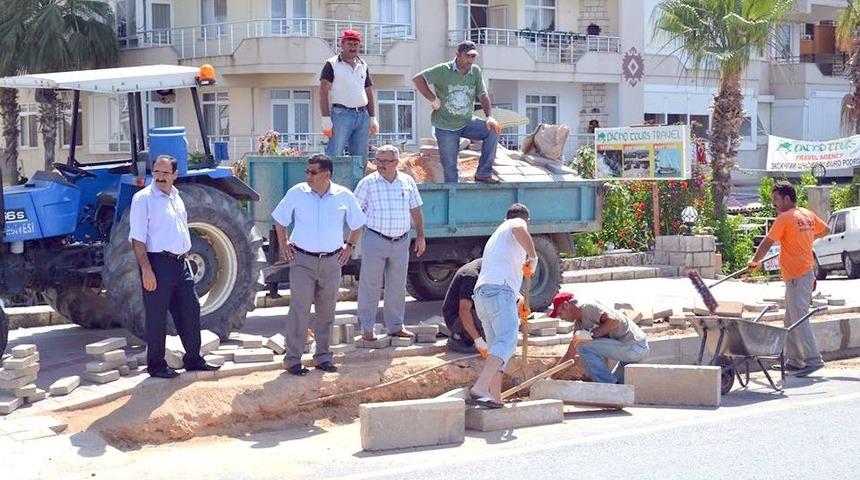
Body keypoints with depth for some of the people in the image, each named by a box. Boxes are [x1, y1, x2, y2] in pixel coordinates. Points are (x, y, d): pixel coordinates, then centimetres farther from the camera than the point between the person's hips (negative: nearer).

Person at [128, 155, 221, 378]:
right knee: (157, 316, 0)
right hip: (158, 262, -8)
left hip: (180, 262, 8)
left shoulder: (176, 198, 14)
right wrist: (146, 269, -20)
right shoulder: (143, 198, -9)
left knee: (190, 310, 11)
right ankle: (156, 365, 9)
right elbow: (137, 239, -14)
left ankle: (193, 359, 22)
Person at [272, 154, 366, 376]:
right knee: (299, 309, -7)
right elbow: (279, 219, 11)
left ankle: (323, 356, 21)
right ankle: (293, 359, -1)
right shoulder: (297, 193, -3)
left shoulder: (344, 196, 1)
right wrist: (283, 245, 5)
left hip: (331, 262, 2)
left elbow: (357, 224, 16)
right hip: (302, 260, -2)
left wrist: (349, 246, 8)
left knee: (326, 311, 9)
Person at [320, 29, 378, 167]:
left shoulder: (363, 66, 18)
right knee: (334, 156, -11)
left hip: (363, 115, 6)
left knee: (361, 159, 6)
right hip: (341, 114, -6)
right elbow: (323, 93, -4)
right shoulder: (332, 64, 1)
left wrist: (373, 118, 14)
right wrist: (326, 120, -13)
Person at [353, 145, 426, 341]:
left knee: (397, 286, 10)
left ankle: (395, 326, 20)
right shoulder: (367, 183, -4)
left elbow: (415, 210, 15)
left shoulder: (407, 182, 7)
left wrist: (420, 235, 12)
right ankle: (367, 328, 7)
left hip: (401, 242, 3)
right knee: (370, 285, -1)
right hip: (375, 241, -3)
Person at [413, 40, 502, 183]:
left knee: (493, 130, -19)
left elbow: (483, 95, 1)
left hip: (467, 123, 3)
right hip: (446, 127, -3)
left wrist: (489, 116, -15)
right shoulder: (443, 70, -11)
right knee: (450, 168, 0)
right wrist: (432, 99, -17)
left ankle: (483, 173, -12)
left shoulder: (476, 71, 0)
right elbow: (417, 79, -13)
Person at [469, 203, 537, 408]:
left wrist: (519, 300, 54)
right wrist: (533, 257, -10)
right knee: (507, 340, -21)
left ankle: (496, 398, 3)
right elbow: (519, 229, -16)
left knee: (497, 346, 11)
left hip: (481, 293, 9)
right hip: (500, 290, -9)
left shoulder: (495, 236, 37)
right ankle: (480, 387, -38)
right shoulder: (514, 225, 12)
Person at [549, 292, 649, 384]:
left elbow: (614, 321, -26)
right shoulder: (579, 323, 18)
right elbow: (570, 354, 22)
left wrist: (591, 334, -20)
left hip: (633, 347, -11)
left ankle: (609, 386, -9)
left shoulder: (587, 306, -12)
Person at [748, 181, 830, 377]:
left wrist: (755, 261, 1)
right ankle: (794, 360, 17)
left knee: (799, 320, -9)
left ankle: (813, 360, -10)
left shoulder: (784, 218, -14)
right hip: (806, 272, 9)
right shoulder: (808, 214, 11)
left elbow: (767, 243, -12)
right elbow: (825, 230, 26)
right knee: (790, 320, 14)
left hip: (797, 277, -9)